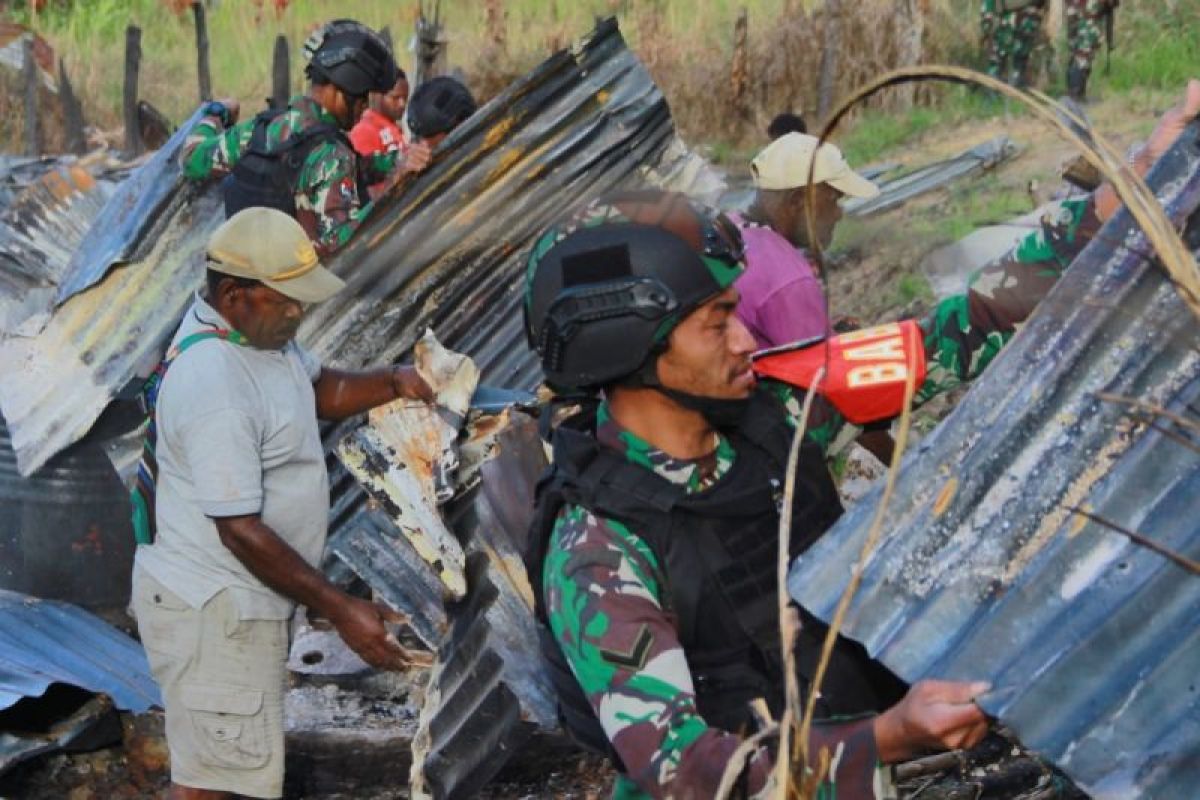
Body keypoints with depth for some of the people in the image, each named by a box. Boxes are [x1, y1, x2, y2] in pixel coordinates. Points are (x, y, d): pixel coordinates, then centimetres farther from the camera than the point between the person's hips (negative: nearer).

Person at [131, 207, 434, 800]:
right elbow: (241, 531, -26)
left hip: (235, 600, 10)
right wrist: (341, 612, -22)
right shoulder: (215, 388, -28)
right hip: (214, 613, -10)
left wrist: (392, 383, -4)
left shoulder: (254, 325, 1)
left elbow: (319, 388, 18)